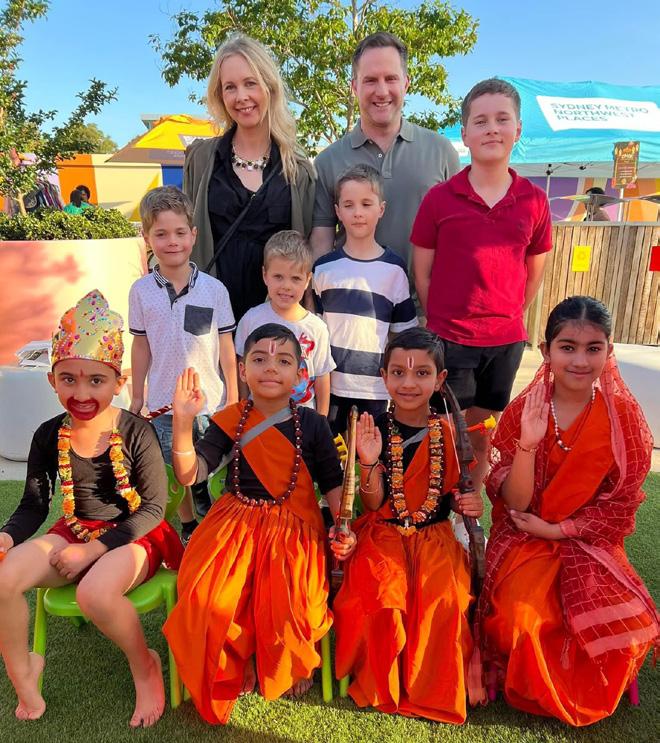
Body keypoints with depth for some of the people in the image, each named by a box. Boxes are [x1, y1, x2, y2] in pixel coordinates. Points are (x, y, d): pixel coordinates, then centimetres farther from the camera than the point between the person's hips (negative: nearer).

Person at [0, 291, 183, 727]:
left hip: (131, 538, -4)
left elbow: (153, 507, -12)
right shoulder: (49, 436, -3)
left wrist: (94, 549, -18)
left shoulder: (136, 433, -15)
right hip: (75, 533, 5)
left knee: (95, 592, -34)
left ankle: (145, 666, -2)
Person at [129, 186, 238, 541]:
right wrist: (136, 396, 8)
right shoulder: (141, 291, -5)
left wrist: (233, 398, -1)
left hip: (210, 401, -1)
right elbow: (141, 346, 4)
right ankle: (188, 526, 38)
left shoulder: (214, 289, -9)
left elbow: (226, 347, -4)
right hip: (164, 402, 2)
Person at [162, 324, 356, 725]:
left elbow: (333, 482, 3)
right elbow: (190, 474, -11)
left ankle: (295, 661, 20)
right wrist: (183, 420, -24)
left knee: (290, 601, -20)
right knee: (207, 596, -17)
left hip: (295, 529, -1)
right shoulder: (229, 421, -1)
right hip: (236, 526, 2)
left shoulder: (312, 424, -2)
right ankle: (237, 662, 17)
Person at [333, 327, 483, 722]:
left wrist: (469, 503, -10)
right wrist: (370, 463, -27)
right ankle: (381, 685, 4)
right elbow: (373, 504, -9)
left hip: (435, 537, 2)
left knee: (442, 595, -23)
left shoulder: (448, 431, 0)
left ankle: (432, 688, 5)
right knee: (382, 590, -25)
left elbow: (452, 492, 13)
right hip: (383, 534, -1)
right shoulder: (374, 429, -7)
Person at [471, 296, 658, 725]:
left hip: (589, 540, 1)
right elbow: (514, 504, -12)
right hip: (525, 538, -1)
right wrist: (527, 444, -29)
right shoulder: (522, 411, -9)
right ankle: (532, 690, 11)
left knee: (625, 626, -21)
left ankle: (580, 696, 15)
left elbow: (620, 505, -1)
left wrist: (557, 529, -12)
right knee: (521, 614, -27)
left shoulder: (624, 417, -7)